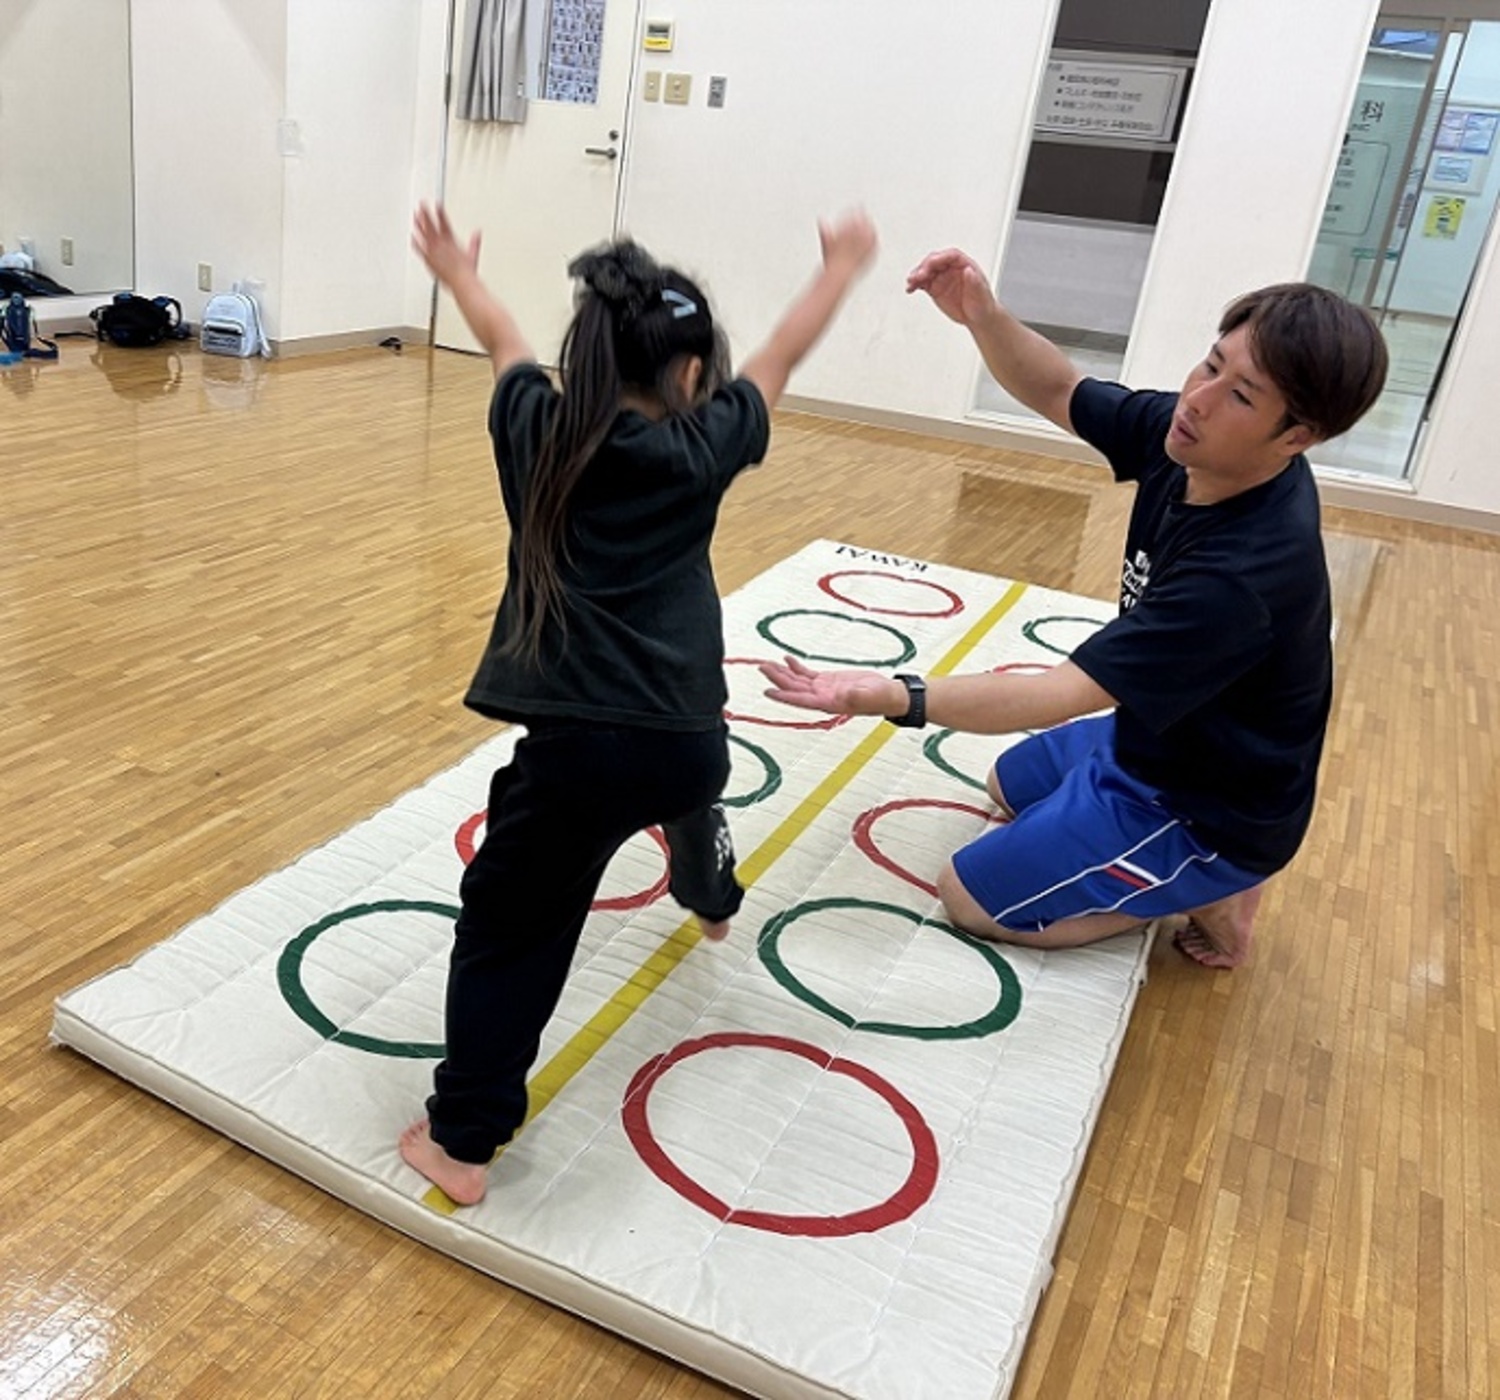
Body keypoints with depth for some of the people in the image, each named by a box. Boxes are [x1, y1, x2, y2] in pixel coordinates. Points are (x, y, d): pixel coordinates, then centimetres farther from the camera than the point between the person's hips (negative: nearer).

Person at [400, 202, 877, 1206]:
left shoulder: (537, 432, 3)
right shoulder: (701, 448, 2)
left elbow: (504, 341, 25)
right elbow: (782, 356, 19)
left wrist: (459, 275, 47)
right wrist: (844, 266, 37)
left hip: (579, 744, -3)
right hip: (688, 738, 3)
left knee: (506, 933, 8)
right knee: (685, 783, 38)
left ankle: (462, 1144, 8)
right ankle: (711, 901, 69)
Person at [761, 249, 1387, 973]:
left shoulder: (1246, 572, -38)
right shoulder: (1198, 439, -16)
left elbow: (1066, 692, -38)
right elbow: (1058, 392, -4)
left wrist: (899, 697, -50)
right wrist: (982, 316, -24)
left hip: (1206, 806, -8)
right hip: (1152, 738, 8)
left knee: (969, 897, -1)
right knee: (1009, 786, 31)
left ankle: (1208, 892, 5)